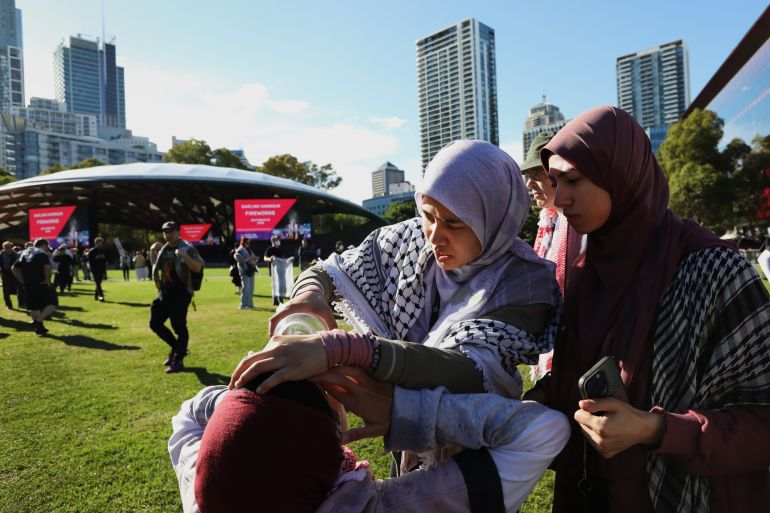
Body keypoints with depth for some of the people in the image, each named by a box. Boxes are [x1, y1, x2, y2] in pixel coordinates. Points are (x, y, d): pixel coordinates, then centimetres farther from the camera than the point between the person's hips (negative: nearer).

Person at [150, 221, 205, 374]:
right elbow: (157, 268, 29)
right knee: (155, 323, 11)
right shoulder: (163, 250, 15)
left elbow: (198, 268, -23)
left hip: (180, 294, -8)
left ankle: (178, 361, 7)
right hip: (164, 293, 8)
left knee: (179, 327, -4)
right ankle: (176, 347, 29)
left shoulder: (187, 248, -9)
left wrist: (185, 256, -32)